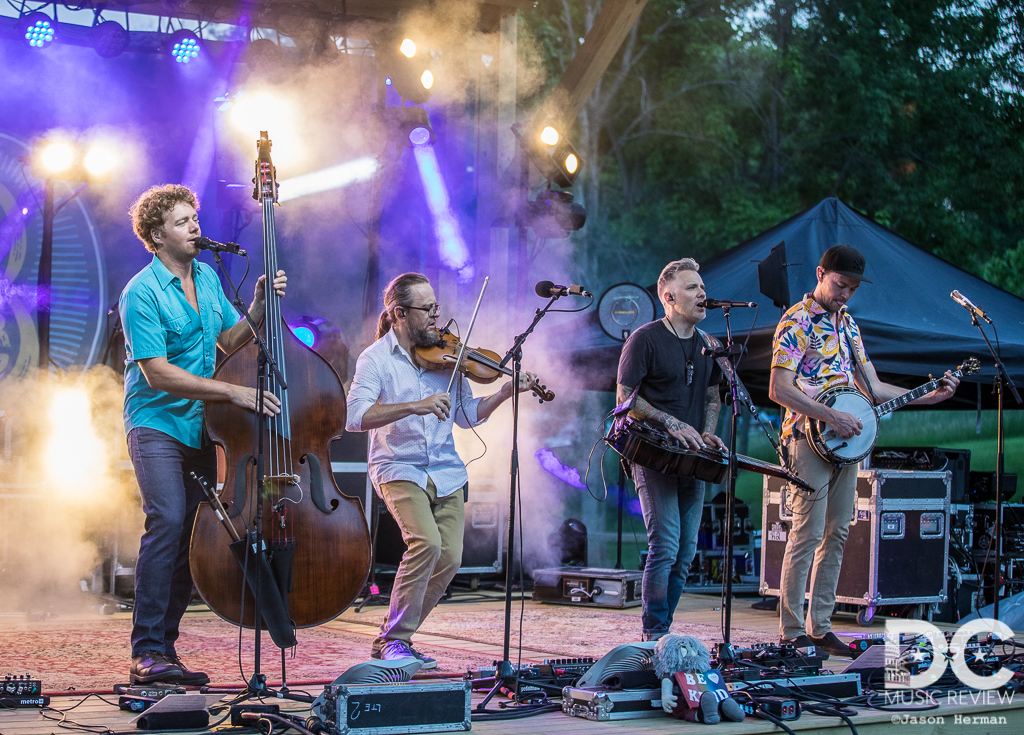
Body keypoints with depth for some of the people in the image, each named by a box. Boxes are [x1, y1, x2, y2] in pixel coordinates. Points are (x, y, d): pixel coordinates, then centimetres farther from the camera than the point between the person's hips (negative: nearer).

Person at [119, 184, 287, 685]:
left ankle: (166, 647, 10)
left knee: (195, 532, 3)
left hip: (200, 427, 7)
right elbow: (157, 373, -20)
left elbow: (230, 341, 17)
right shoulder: (141, 294, -13)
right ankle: (146, 652, -18)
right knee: (167, 521, -21)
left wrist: (259, 305, 0)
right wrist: (232, 391, -24)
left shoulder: (207, 278, 11)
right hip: (156, 424, -7)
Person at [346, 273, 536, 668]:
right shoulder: (376, 359, -7)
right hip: (399, 468, -5)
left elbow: (466, 415, 11)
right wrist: (415, 406, -30)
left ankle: (391, 639, 13)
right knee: (426, 542, -25)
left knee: (449, 558, -5)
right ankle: (396, 639, -11)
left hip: (445, 472, 5)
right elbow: (356, 416, -22)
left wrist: (506, 392, -4)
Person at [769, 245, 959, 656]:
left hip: (845, 440, 8)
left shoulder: (846, 322, 17)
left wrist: (930, 396, 10)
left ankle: (819, 627, 13)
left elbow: (872, 388, 18)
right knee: (807, 534, -8)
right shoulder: (797, 322, -8)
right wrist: (832, 417, -21)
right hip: (810, 439, -8)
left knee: (836, 534, 8)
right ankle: (792, 633, -4)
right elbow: (779, 390, -18)